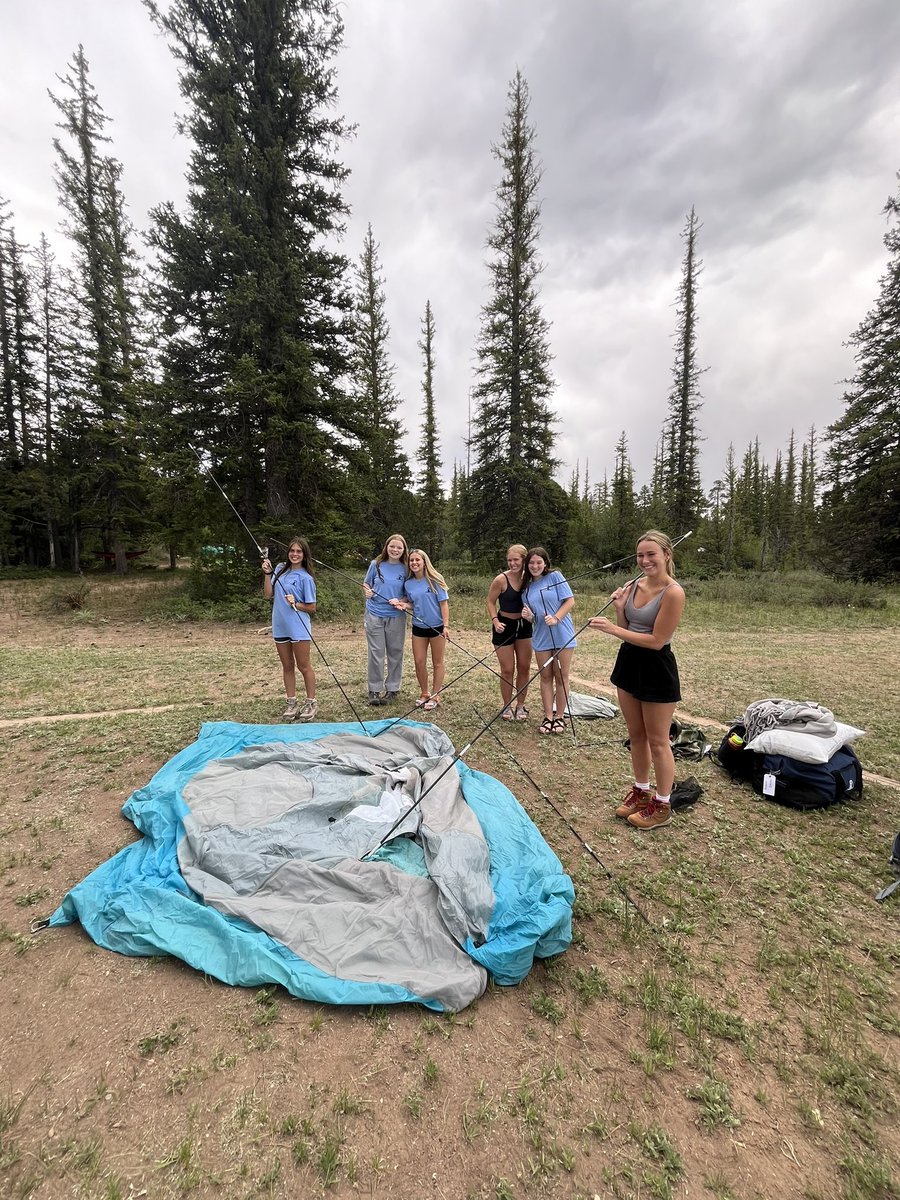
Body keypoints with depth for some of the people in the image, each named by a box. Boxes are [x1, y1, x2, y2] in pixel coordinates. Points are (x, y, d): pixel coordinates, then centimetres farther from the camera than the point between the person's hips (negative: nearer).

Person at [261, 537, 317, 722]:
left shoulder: (305, 577, -9)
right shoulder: (280, 569, 6)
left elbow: (312, 607, -7)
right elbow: (268, 595, 4)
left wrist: (295, 603, -22)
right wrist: (267, 574, -6)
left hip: (299, 629, -5)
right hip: (280, 626, 5)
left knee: (303, 666, 4)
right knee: (287, 666, 14)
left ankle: (311, 703, 17)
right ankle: (290, 702, 25)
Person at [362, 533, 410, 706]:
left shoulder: (405, 569, 0)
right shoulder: (376, 564, 1)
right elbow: (366, 584, 13)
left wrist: (400, 602, -14)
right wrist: (367, 591, -8)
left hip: (396, 616, 0)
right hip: (374, 615, 0)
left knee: (395, 653, 8)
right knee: (376, 653, 3)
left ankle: (392, 689, 21)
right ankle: (375, 690, 13)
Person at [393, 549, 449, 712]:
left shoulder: (435, 580, -10)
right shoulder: (408, 584, 3)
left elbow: (443, 603, -10)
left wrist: (446, 625, -16)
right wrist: (403, 605, -9)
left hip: (437, 626, -4)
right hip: (418, 627, 4)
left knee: (437, 663, 7)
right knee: (419, 662, 6)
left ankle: (435, 696, 18)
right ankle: (424, 694, 25)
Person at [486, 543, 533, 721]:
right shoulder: (501, 579, -17)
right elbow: (490, 602, -8)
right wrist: (495, 621, -21)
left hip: (524, 625, 4)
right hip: (504, 626, -4)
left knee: (524, 667, 9)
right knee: (507, 670, 3)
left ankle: (520, 706, 25)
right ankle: (507, 707, 20)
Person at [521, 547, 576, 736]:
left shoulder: (555, 576, -3)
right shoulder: (527, 588, 10)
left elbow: (570, 601, -8)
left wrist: (556, 618, -21)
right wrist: (528, 616, -8)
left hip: (562, 635, -4)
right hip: (541, 638, 4)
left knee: (561, 677, 4)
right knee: (545, 677, 9)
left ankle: (559, 717, 16)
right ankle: (548, 717, 18)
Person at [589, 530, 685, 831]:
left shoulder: (673, 592, -19)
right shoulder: (633, 586, 3)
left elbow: (656, 641, -20)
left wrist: (612, 628, -21)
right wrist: (619, 609, -8)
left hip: (657, 670, -7)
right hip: (629, 663, 7)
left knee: (657, 741, 7)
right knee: (636, 735, 18)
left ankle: (662, 806, 25)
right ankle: (641, 791, 36)